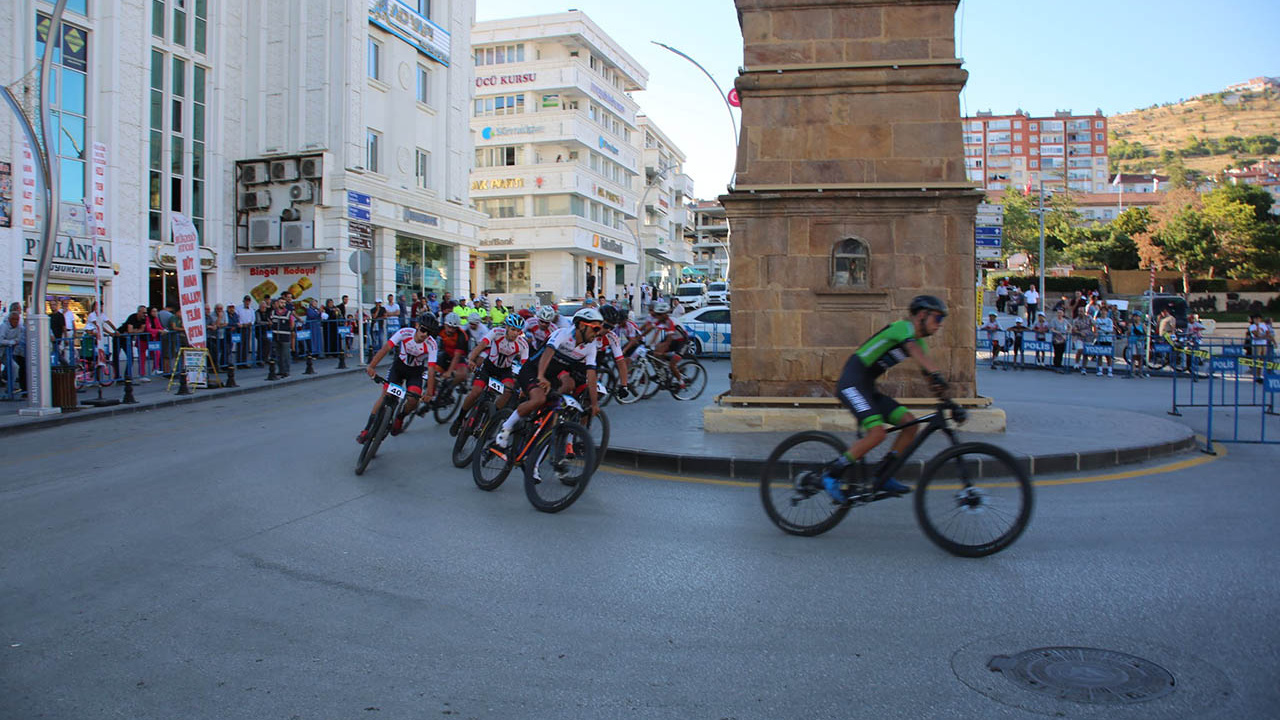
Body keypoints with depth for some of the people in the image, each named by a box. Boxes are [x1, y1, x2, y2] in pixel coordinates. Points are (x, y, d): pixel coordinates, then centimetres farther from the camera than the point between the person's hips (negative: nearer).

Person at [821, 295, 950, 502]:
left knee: (910, 423, -3)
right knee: (878, 432, -24)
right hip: (852, 384, -9)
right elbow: (915, 351, -32)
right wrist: (936, 375, -47)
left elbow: (928, 374, 11)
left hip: (867, 387, 9)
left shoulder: (918, 341, 16)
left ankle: (882, 477, 1)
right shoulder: (903, 327, -11)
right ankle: (831, 476, -13)